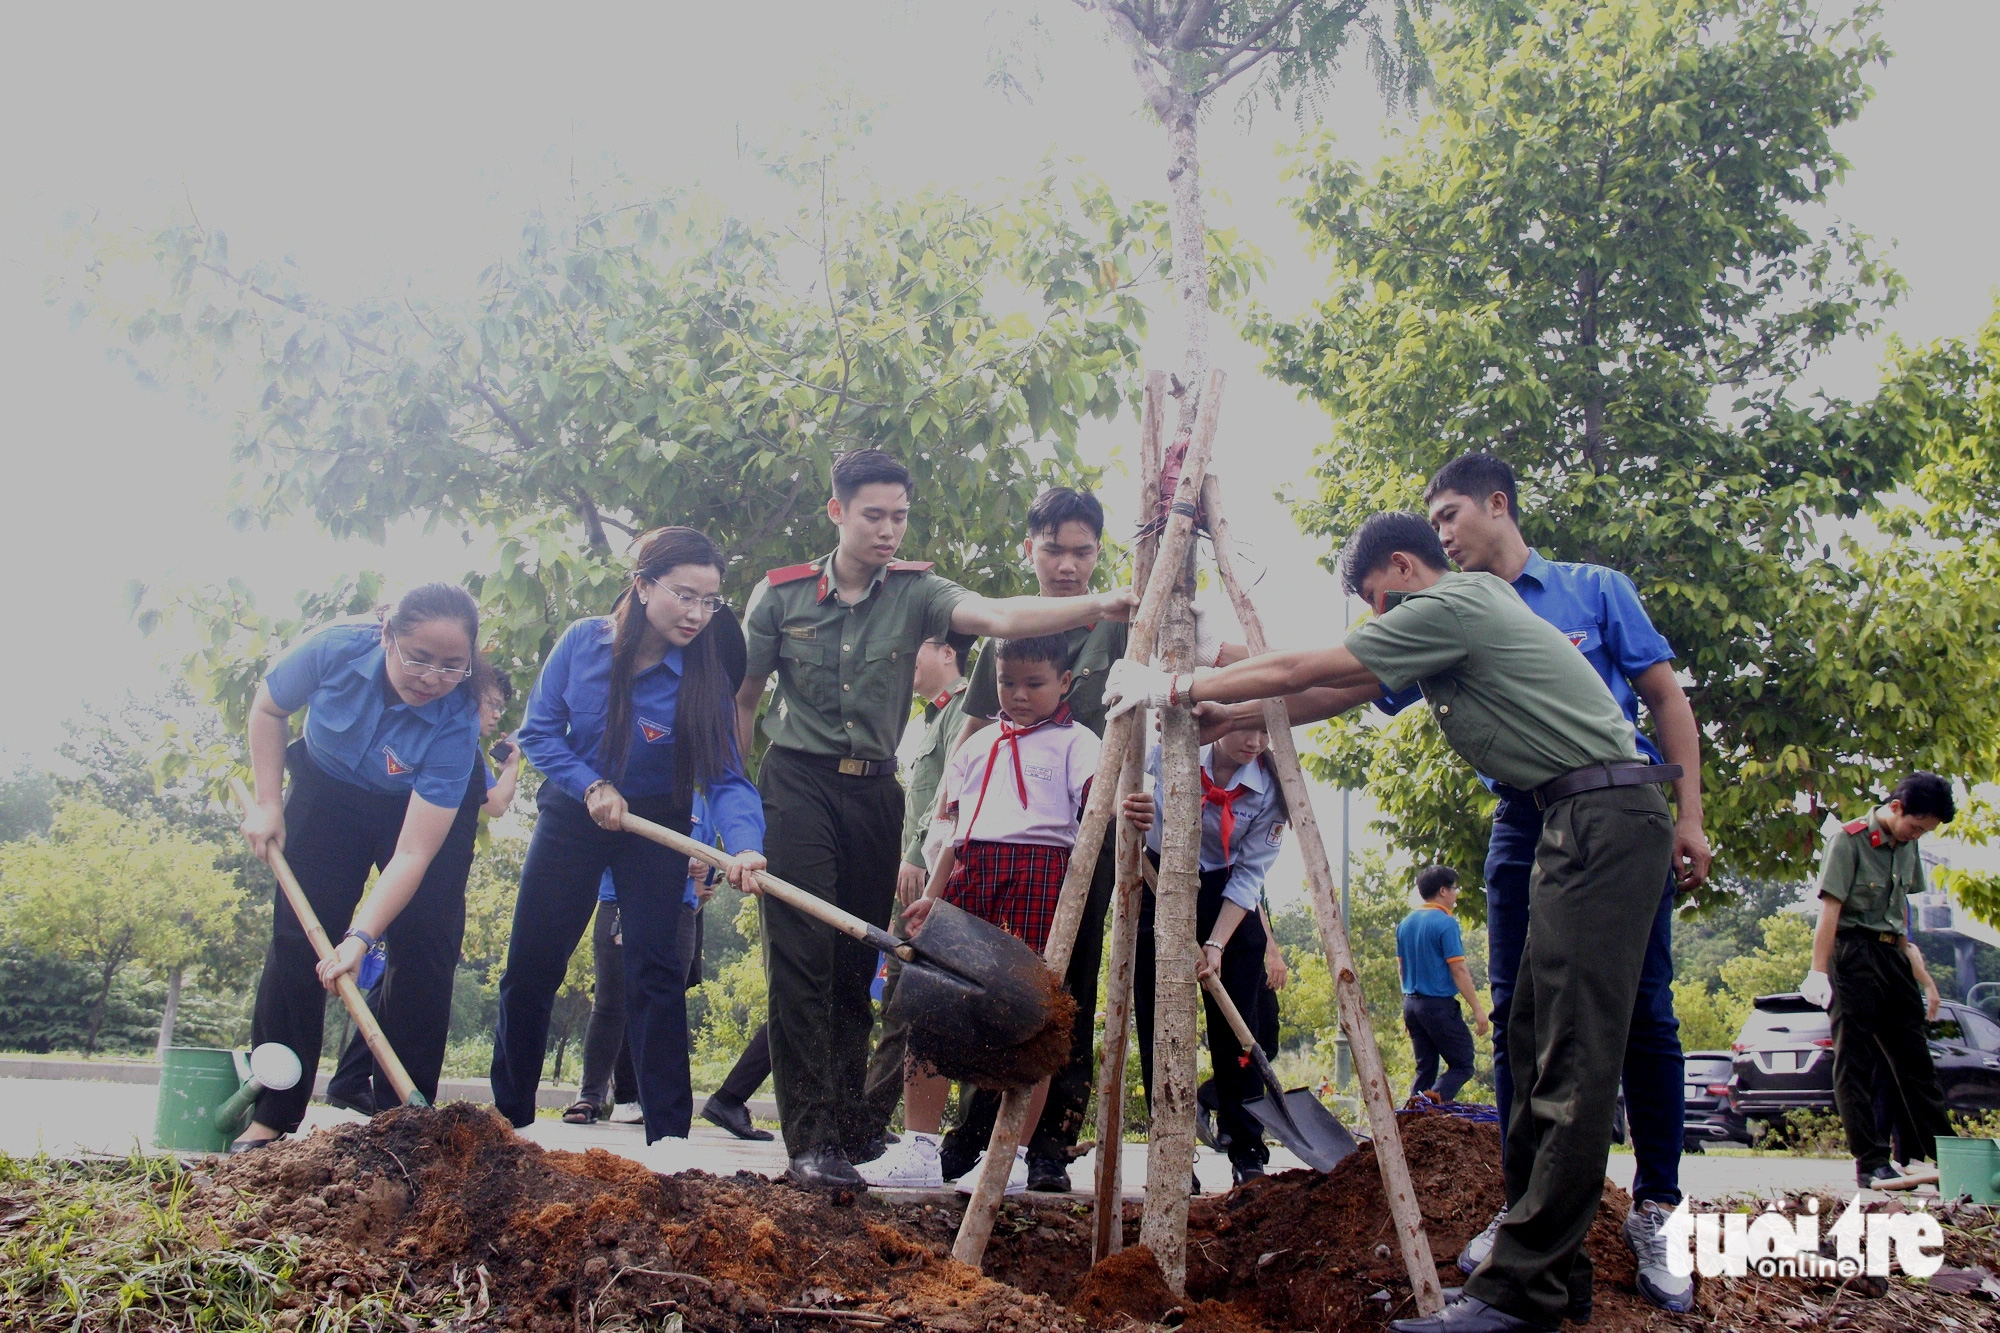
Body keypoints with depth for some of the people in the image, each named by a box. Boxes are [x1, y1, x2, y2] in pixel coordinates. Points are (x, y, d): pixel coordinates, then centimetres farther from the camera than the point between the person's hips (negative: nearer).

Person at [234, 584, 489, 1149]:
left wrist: (361, 936, -44)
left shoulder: (456, 724, -35)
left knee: (425, 952, -10)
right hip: (328, 790, 2)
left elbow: (412, 854, -36)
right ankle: (270, 1116, 2)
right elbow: (268, 708, -7)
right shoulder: (338, 647, -31)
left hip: (432, 811, -2)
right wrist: (267, 802, -11)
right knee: (297, 938, -4)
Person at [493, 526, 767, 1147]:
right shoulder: (583, 641, -13)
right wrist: (591, 785, -19)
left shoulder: (706, 675, -16)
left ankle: (668, 1136, 0)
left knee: (656, 975, -6)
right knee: (530, 968, 5)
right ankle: (508, 1114, 22)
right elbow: (538, 730, -5)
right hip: (571, 818, 1)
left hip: (656, 827, -1)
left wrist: (744, 844, -39)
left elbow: (725, 777, -21)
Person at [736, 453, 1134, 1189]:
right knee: (803, 959, -10)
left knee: (857, 966, 7)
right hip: (797, 780, -2)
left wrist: (1095, 606, -33)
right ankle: (811, 1142, -9)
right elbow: (742, 698, 8)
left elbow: (997, 615, -18)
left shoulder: (915, 593, 0)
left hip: (874, 792, 2)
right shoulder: (781, 593, 0)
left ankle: (847, 1136, 15)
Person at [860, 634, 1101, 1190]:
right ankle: (919, 1149, 6)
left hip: (1039, 872, -5)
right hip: (969, 873, 5)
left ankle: (1012, 1154, 6)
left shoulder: (1074, 741, 6)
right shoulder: (978, 746, 22)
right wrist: (931, 895, 17)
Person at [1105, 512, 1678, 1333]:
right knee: (1536, 1042, 9)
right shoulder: (1451, 619, 20)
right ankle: (1549, 1266, 14)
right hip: (1577, 821, 11)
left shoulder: (1452, 605, -10)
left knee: (1575, 1059, -12)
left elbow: (1299, 672, -8)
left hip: (1608, 816, -11)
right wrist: (1211, 711, 24)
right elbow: (1339, 692, 24)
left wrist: (1178, 688, 2)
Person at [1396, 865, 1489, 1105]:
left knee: (1425, 1067, 13)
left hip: (1411, 1003, 7)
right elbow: (1459, 970, -15)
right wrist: (1477, 1009, -11)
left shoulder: (1406, 923, 10)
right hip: (1439, 1004, -7)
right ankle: (1436, 1097, -24)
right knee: (1462, 1064, -1)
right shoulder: (1446, 923, -12)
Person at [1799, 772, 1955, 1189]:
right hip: (1854, 955, -7)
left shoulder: (1906, 847, 12)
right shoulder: (1848, 840, -10)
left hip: (1893, 956, 7)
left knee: (1915, 1058, 11)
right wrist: (1819, 971, -21)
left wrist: (1922, 976, 19)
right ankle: (1871, 1164, -1)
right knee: (1856, 1063, -3)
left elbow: (1900, 912, 19)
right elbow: (1830, 908, -16)